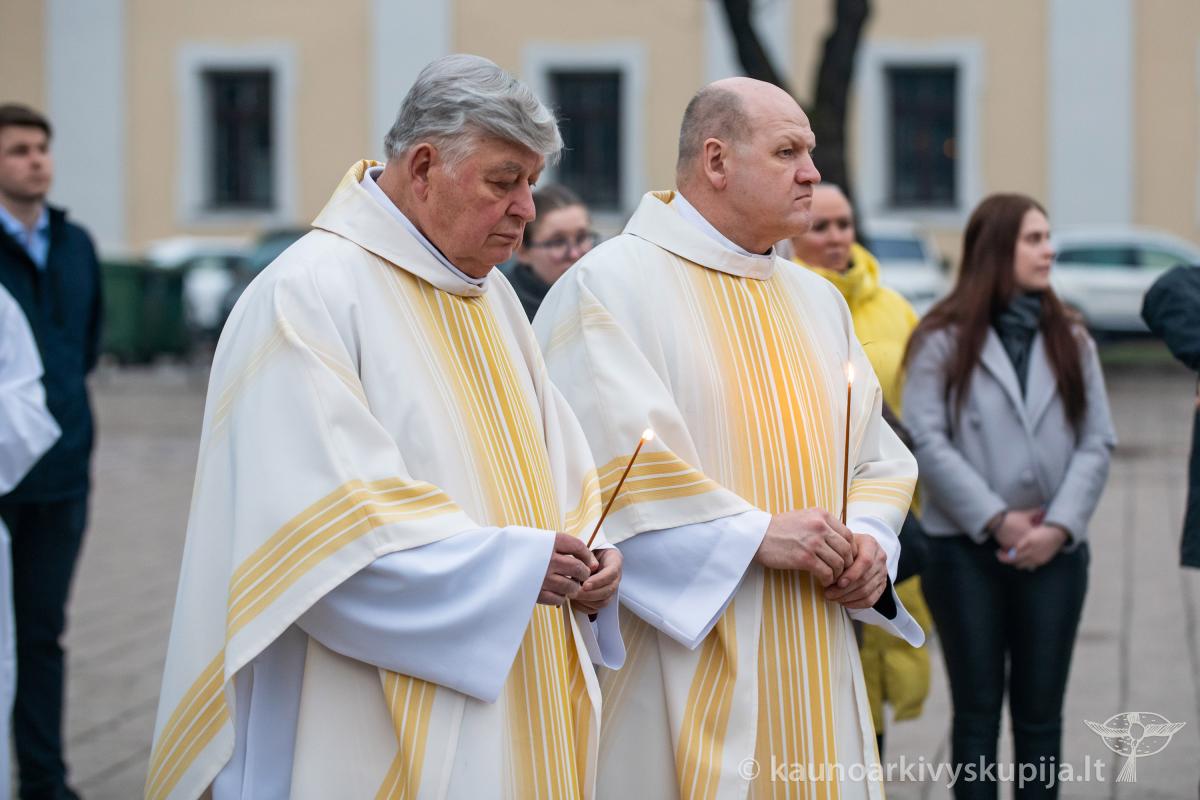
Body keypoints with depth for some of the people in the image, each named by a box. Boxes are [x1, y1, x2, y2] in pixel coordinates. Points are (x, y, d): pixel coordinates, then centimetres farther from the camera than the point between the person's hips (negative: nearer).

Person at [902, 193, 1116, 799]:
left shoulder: (1071, 341, 10)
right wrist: (997, 520, -13)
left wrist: (1059, 527, -10)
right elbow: (927, 441, -8)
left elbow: (1097, 443, 3)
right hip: (965, 549, -3)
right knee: (977, 709, 5)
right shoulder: (943, 340, -1)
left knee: (1040, 709, 7)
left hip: (1053, 553, 3)